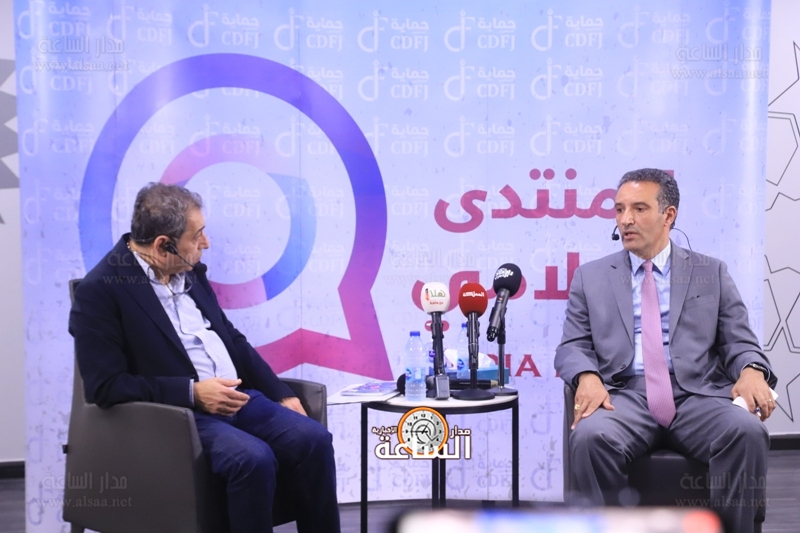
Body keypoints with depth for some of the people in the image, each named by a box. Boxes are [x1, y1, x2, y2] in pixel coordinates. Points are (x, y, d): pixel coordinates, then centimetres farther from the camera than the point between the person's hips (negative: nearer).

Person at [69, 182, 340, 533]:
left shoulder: (189, 270, 12)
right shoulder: (100, 290, -10)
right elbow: (104, 386, -15)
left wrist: (281, 394, 10)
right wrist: (192, 392, -19)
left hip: (237, 397, 7)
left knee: (313, 440, -16)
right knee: (253, 459, -31)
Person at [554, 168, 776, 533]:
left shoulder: (712, 274, 16)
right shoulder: (591, 277, 15)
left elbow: (740, 343, 10)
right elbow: (572, 347, 9)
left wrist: (752, 371, -14)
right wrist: (588, 377, -15)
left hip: (697, 396, 1)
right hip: (625, 396, 0)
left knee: (747, 431, -30)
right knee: (590, 436, -33)